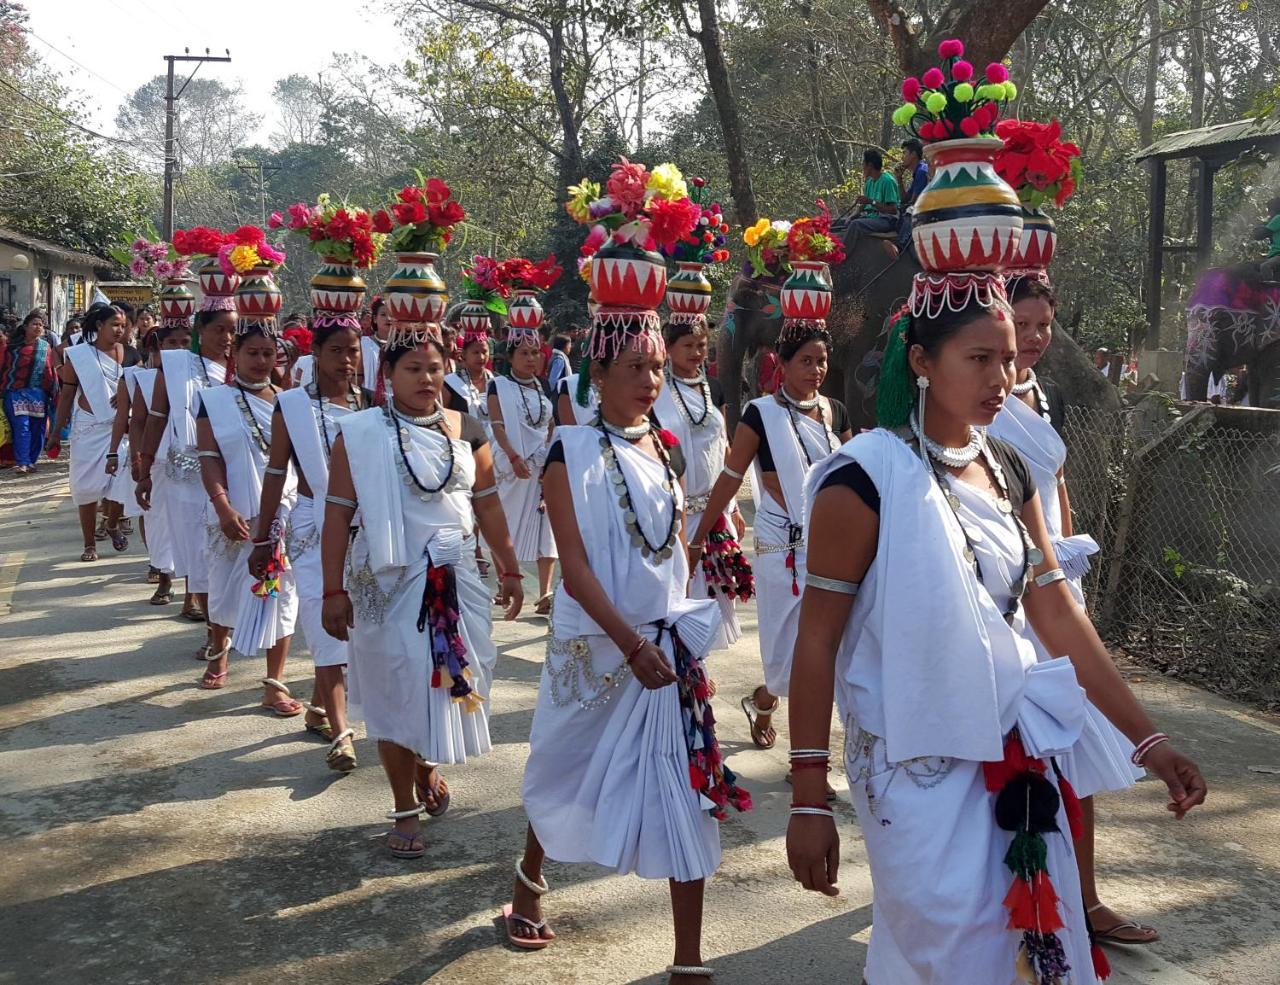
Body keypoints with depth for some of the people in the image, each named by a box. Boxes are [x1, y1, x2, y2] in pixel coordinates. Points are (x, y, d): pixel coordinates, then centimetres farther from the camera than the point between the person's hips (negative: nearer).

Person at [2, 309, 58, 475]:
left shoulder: (46, 347, 7)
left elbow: (51, 372, 7)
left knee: (37, 428, 4)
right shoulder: (13, 346, 1)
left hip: (38, 393, 2)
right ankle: (22, 463, -10)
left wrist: (54, 395, 3)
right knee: (21, 427, -9)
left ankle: (31, 461, 15)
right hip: (16, 393, -2)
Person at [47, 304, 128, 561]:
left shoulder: (124, 352, 2)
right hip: (88, 427, -1)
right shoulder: (78, 355, -3)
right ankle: (89, 543, 12)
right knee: (86, 484, 2)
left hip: (118, 425, 1)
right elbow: (67, 395, 1)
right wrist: (56, 432, 1)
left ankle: (113, 525, 26)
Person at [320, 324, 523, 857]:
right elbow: (337, 513, -8)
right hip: (388, 582, -3)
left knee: (450, 680, 10)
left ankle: (427, 765, 40)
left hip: (455, 579, 3)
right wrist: (333, 591, -11)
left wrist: (510, 570, 11)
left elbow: (487, 505, 10)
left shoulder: (466, 430, 4)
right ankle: (406, 809, 18)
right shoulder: (360, 433, -6)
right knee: (396, 689, 4)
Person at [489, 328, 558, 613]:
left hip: (544, 466, 3)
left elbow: (552, 426, 12)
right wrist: (514, 457, -21)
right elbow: (497, 426, -8)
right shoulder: (499, 386, 0)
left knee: (547, 527, -4)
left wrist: (550, 459, -3)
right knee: (507, 525, 4)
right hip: (512, 466, -3)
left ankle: (545, 593, -5)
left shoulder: (545, 387, 12)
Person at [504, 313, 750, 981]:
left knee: (688, 790, 0)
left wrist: (683, 622, 10)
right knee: (569, 774, 15)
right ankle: (529, 879, 45)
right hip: (597, 642, -4)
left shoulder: (666, 448, 5)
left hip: (670, 638, 4)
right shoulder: (573, 451, -10)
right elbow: (575, 565, -16)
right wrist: (631, 643, -21)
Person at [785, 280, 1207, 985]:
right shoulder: (867, 478, -15)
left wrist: (1146, 739, 5)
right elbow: (816, 642, -14)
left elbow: (1058, 614, 8)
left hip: (1016, 756, 7)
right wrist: (808, 800, -14)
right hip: (919, 767, -6)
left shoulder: (1007, 470, 6)